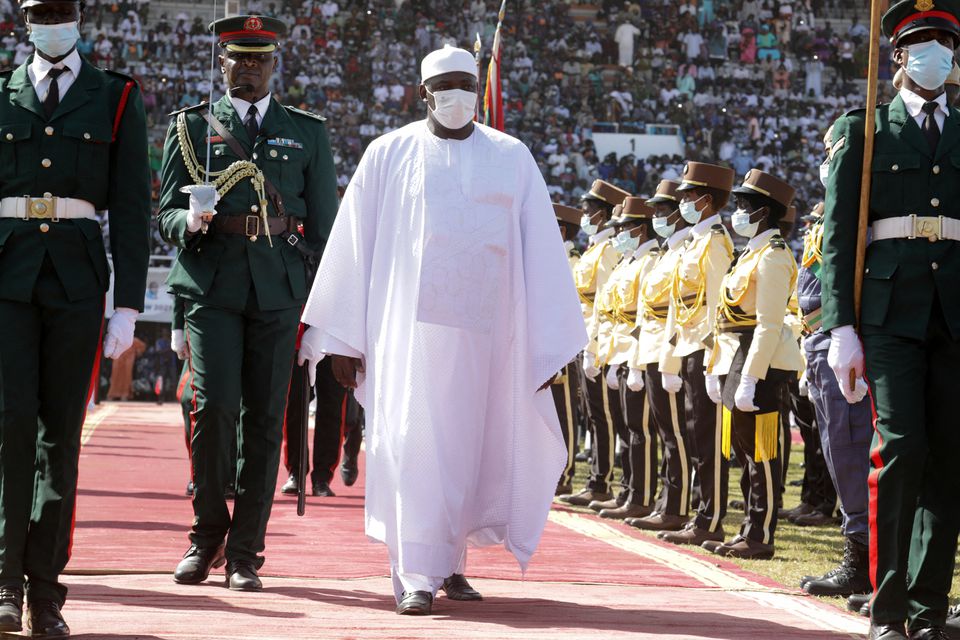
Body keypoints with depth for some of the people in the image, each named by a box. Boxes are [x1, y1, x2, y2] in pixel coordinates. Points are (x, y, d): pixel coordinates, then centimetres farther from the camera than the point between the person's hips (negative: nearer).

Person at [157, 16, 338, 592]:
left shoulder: (308, 133, 14)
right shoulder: (191, 127, 12)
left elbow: (325, 225, 14)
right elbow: (167, 215, 10)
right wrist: (191, 222, -14)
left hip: (278, 289, 1)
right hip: (212, 285, -1)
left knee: (265, 419, -1)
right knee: (214, 408, -13)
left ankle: (244, 554, 6)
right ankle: (207, 536, 6)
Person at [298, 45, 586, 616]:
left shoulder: (512, 158, 7)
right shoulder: (390, 156, 4)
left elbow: (541, 250, 5)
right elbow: (353, 246, 5)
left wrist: (549, 342, -1)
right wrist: (344, 336, 2)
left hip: (486, 328, 2)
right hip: (410, 324, -2)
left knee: (467, 445, 7)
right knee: (416, 443, -9)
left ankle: (450, 561, 20)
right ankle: (416, 576, -9)